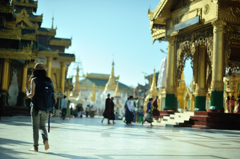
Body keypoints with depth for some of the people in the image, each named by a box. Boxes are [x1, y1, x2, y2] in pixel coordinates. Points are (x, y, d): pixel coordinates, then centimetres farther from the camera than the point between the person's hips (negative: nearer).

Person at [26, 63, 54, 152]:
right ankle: (45, 140, -8)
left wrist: (27, 95, 11)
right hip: (46, 108, 4)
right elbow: (52, 95, 4)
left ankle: (35, 147, 8)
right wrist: (51, 110, 8)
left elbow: (32, 94, -13)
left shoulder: (34, 80, -5)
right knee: (42, 126, 18)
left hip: (36, 106, -4)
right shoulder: (49, 80, 6)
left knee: (35, 127, 6)